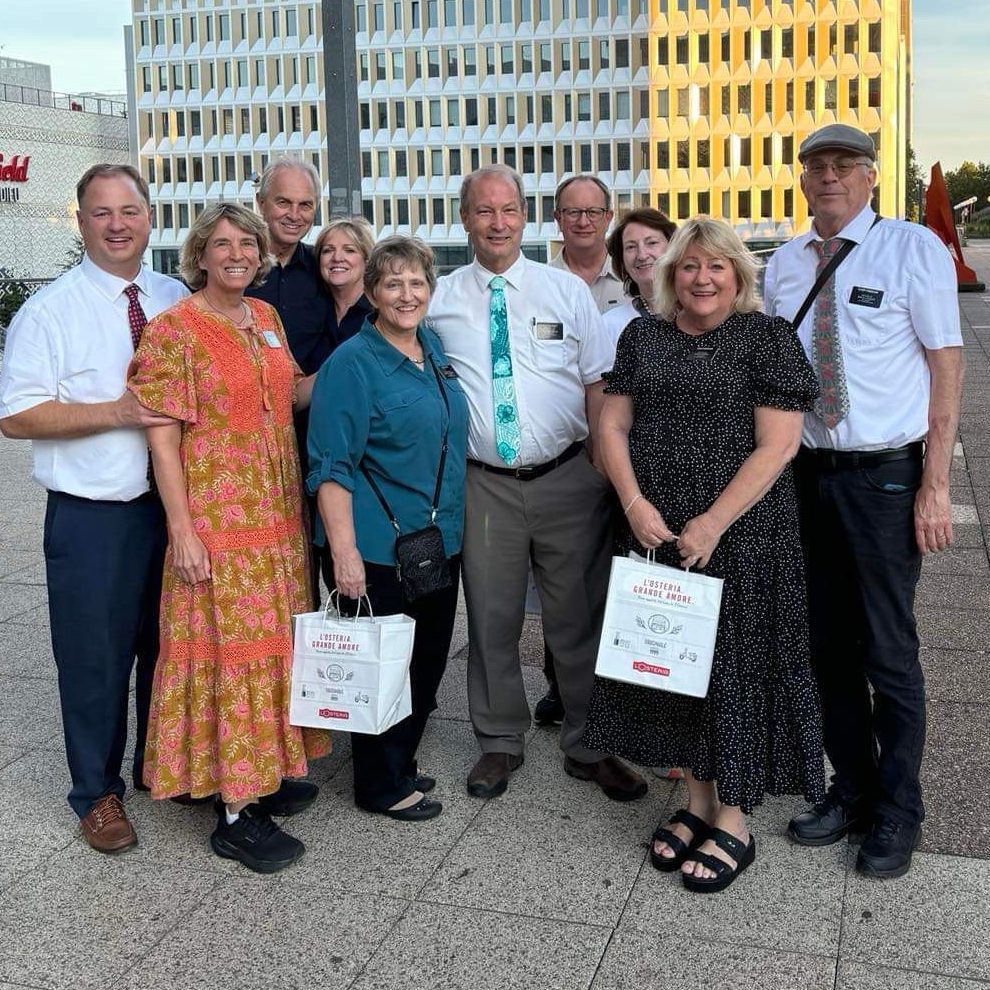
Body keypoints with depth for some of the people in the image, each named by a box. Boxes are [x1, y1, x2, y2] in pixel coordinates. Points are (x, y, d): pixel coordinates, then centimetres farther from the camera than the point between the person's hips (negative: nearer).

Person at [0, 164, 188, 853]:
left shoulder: (180, 301, 7)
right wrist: (116, 413, -21)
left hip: (176, 506, 4)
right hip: (93, 517, -4)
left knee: (169, 648, 16)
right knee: (96, 659, 7)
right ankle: (98, 793, 26)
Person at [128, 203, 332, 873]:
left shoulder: (266, 317, 10)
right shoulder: (175, 330, -10)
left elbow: (293, 393, 18)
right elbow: (163, 435, -12)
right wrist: (182, 532, -17)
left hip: (278, 516, 7)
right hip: (216, 519, -7)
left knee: (271, 640, 15)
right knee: (227, 646, -2)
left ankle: (267, 771, 31)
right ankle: (235, 815, 7)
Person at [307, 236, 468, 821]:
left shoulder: (434, 349, 9)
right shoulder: (353, 363, -13)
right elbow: (332, 467, -17)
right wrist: (344, 552, -22)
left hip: (440, 541, 7)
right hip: (380, 548, -7)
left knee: (428, 662, 16)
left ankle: (402, 766, 35)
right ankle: (381, 787, 23)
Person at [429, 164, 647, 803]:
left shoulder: (568, 290, 3)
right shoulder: (441, 300, 4)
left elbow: (598, 386, 1)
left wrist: (607, 474, -5)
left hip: (568, 479, 0)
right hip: (485, 483, 1)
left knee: (580, 616, 7)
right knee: (492, 616, 9)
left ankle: (589, 746, 23)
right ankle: (500, 742, 26)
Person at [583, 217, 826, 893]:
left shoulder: (767, 337, -5)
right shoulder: (643, 336, 9)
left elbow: (778, 444, -12)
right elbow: (614, 424, 7)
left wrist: (712, 523, -17)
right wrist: (635, 502, -9)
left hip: (739, 534, -4)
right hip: (655, 533, 5)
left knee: (735, 664, 3)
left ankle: (734, 822, 17)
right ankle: (698, 800, 28)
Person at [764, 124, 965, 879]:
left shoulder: (914, 248, -6)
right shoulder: (784, 266, 7)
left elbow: (947, 363, -8)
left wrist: (936, 486, -13)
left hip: (885, 475, -4)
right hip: (809, 472, 5)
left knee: (888, 651, 4)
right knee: (831, 645, 13)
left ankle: (897, 814, 22)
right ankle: (851, 792, 31)